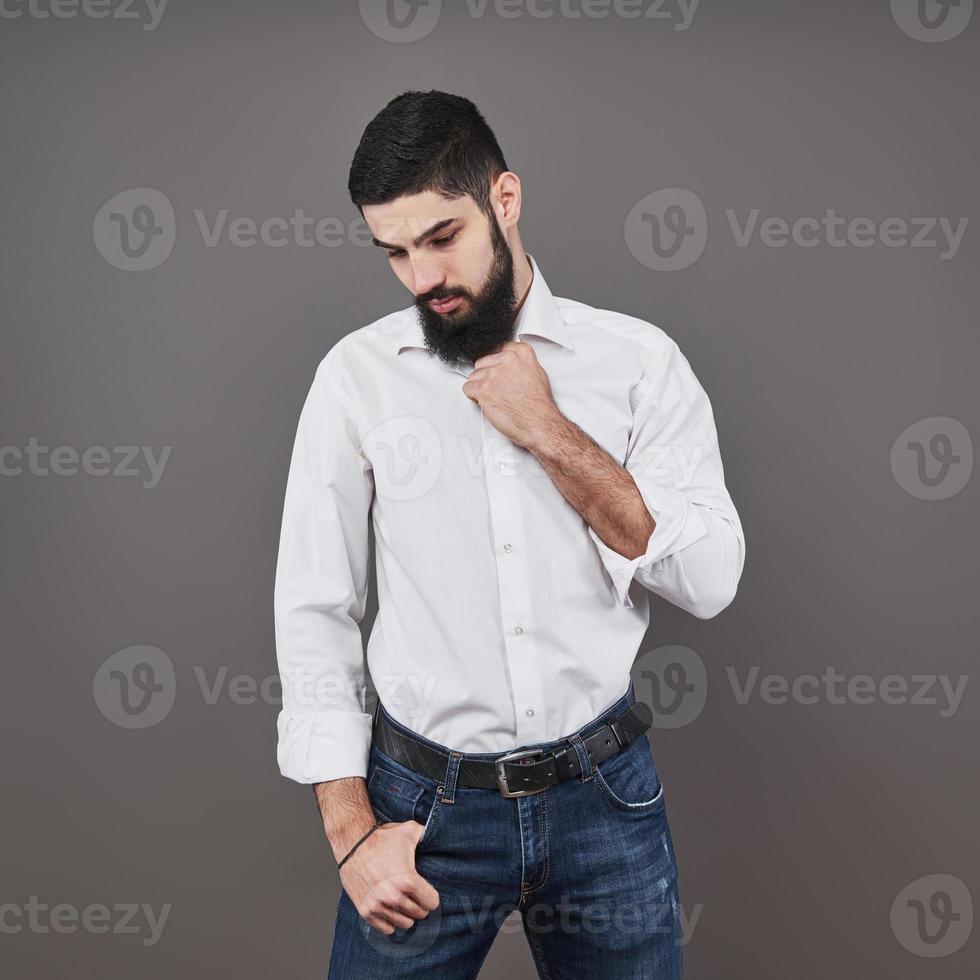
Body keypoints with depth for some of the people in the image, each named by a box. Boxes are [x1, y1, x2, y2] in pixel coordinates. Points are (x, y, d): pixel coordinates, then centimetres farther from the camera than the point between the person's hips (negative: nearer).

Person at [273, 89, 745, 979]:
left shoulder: (637, 359, -3)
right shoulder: (356, 375, -2)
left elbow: (710, 579, -9)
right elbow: (313, 609, -2)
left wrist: (552, 435, -15)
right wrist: (352, 831, -7)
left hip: (604, 795, 0)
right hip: (423, 803, 0)